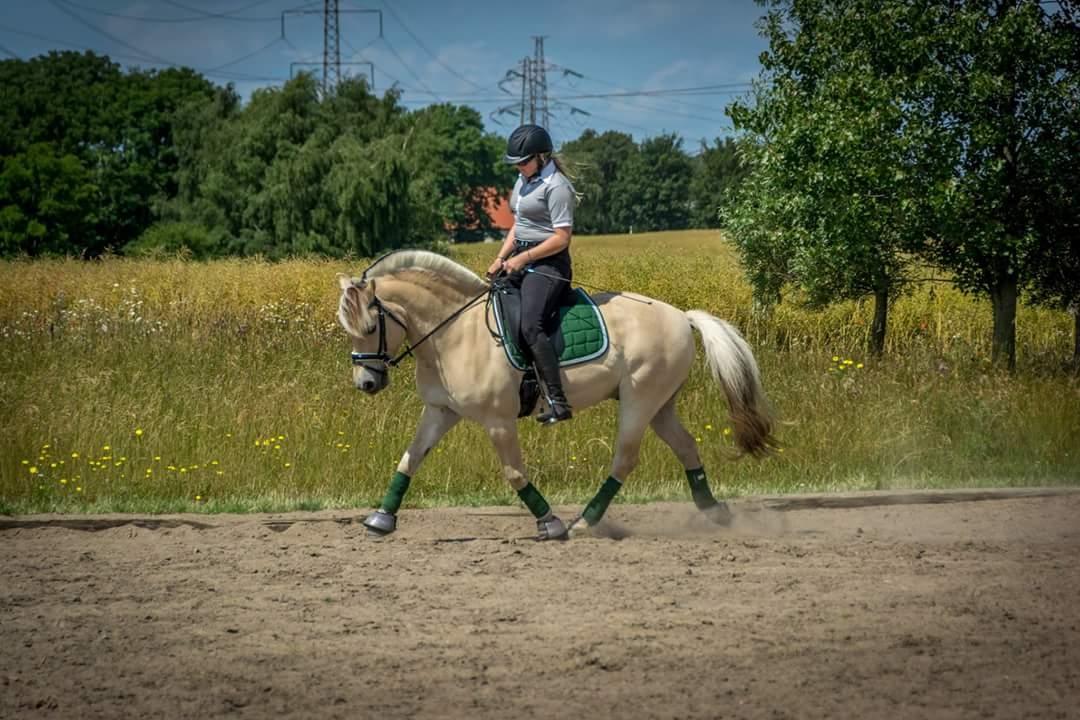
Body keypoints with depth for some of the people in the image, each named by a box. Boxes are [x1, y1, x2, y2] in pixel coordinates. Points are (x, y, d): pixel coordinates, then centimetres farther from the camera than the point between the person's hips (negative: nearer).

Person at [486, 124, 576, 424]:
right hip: (521, 261, 11)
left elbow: (561, 238, -18)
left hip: (547, 264, -11)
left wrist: (523, 258, -18)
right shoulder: (524, 181, 15)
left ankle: (558, 401, -31)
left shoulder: (556, 186, -14)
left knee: (530, 326, -27)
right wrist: (501, 258, 9)